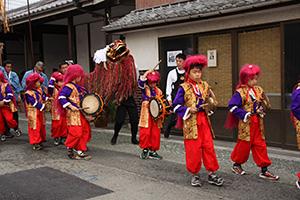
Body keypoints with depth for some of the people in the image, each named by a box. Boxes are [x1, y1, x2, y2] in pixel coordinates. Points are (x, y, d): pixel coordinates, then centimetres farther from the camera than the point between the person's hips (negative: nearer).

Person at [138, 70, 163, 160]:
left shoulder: (159, 91, 11)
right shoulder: (145, 88, 3)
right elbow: (140, 83, -18)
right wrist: (145, 74, -20)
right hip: (146, 115, -3)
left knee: (155, 134, 5)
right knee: (145, 133, -4)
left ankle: (153, 150, 17)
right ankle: (145, 149, 12)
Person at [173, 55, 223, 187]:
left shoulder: (205, 86, 8)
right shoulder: (184, 88, -5)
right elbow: (176, 106, -6)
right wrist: (188, 110, -17)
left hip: (204, 120, 4)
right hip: (191, 121, -4)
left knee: (209, 147, 4)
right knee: (193, 149, 1)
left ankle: (212, 174, 14)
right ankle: (194, 175, 16)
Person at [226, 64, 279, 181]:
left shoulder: (258, 90, 7)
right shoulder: (240, 92, -12)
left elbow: (264, 104, 17)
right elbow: (232, 106, -17)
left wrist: (262, 111, -4)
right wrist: (244, 114, -20)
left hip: (257, 123, 6)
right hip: (246, 123, -6)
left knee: (260, 145, 7)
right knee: (244, 145, 5)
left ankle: (264, 171, 13)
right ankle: (236, 165, 27)